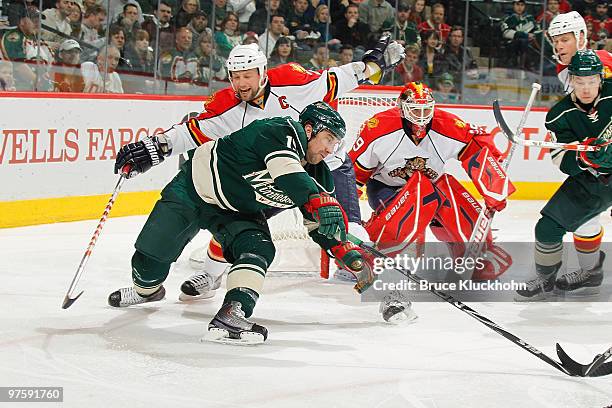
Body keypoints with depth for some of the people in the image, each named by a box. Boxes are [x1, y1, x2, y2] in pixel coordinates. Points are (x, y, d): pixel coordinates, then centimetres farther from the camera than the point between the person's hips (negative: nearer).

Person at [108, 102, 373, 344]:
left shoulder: (317, 176, -5)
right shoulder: (284, 132, -27)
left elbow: (320, 225, 3)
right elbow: (286, 172, -47)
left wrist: (347, 250, -11)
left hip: (238, 212, 6)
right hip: (193, 188, -6)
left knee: (259, 249, -23)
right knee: (150, 257, -5)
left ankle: (231, 316, -32)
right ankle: (147, 289, 29)